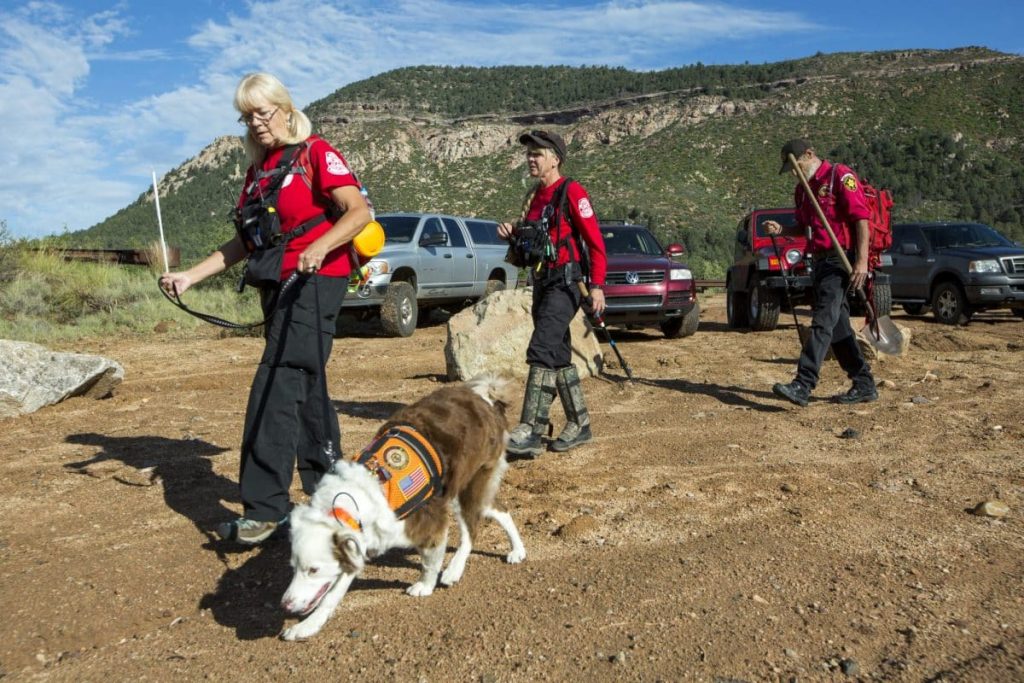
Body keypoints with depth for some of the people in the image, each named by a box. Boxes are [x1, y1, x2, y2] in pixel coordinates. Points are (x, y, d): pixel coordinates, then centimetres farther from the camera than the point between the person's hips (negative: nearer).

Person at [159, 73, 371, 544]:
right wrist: (190, 276, 7)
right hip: (278, 284, 8)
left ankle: (264, 509, -11)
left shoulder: (316, 153, -4)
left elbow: (359, 212, -16)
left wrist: (319, 246, -32)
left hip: (316, 281, -8)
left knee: (274, 390, -14)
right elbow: (244, 242, 16)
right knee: (304, 388, 13)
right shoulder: (258, 169, 17)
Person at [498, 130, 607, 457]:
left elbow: (595, 241, -12)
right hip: (542, 284, 9)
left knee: (541, 350, -19)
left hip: (566, 284, -9)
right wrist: (512, 234, 2)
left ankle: (531, 430, -20)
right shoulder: (534, 196, 17)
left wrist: (597, 285, -19)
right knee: (559, 357, 12)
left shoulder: (571, 192, -9)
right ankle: (579, 424, 22)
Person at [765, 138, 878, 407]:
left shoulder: (840, 177, -8)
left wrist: (862, 261, -21)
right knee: (838, 327, 10)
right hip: (820, 262, 9)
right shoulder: (802, 188, 18)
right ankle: (864, 385, 19)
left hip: (841, 261, -9)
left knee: (823, 322, -16)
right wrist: (780, 230, 6)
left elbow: (862, 219, -14)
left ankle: (803, 385, -23)